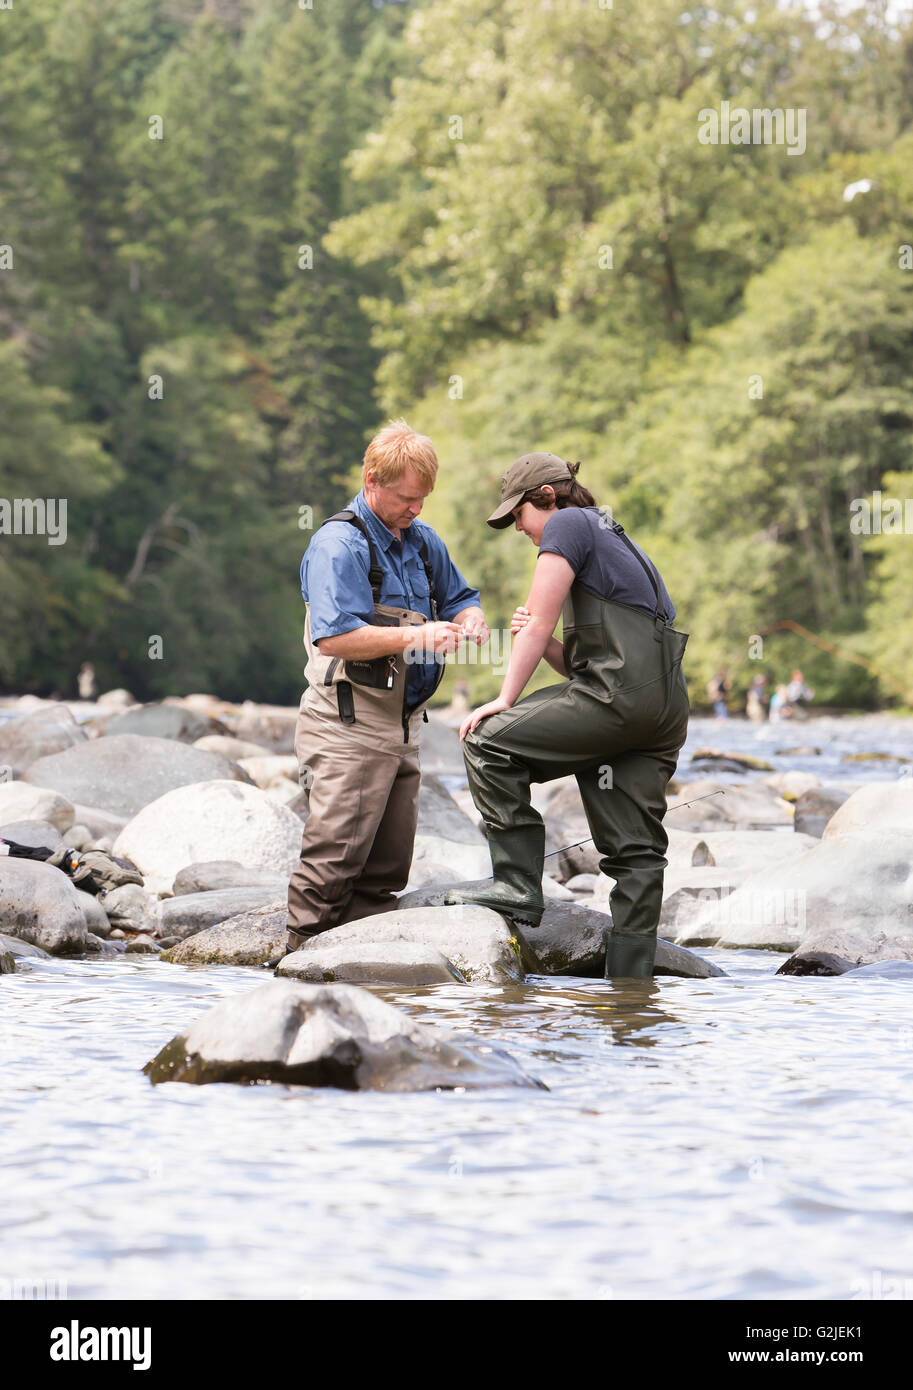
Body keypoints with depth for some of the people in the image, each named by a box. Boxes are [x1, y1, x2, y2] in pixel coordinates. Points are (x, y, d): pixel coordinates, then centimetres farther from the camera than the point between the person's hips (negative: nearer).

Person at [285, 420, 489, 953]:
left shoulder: (421, 540, 13)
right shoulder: (339, 544, -13)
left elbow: (460, 597, 24)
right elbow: (334, 637, -22)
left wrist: (469, 620, 0)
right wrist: (413, 636, -26)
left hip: (402, 725, 8)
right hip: (348, 727, -8)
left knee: (387, 866, 9)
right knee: (334, 859, -11)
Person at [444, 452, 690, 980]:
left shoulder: (568, 524, 2)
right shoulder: (612, 537, 31)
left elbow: (539, 623, -3)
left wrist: (506, 700, 2)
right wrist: (548, 644, 11)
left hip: (622, 693, -9)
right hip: (664, 707, 9)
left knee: (489, 742, -5)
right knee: (636, 851, 5)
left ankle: (519, 886, -7)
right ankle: (630, 977, 1)